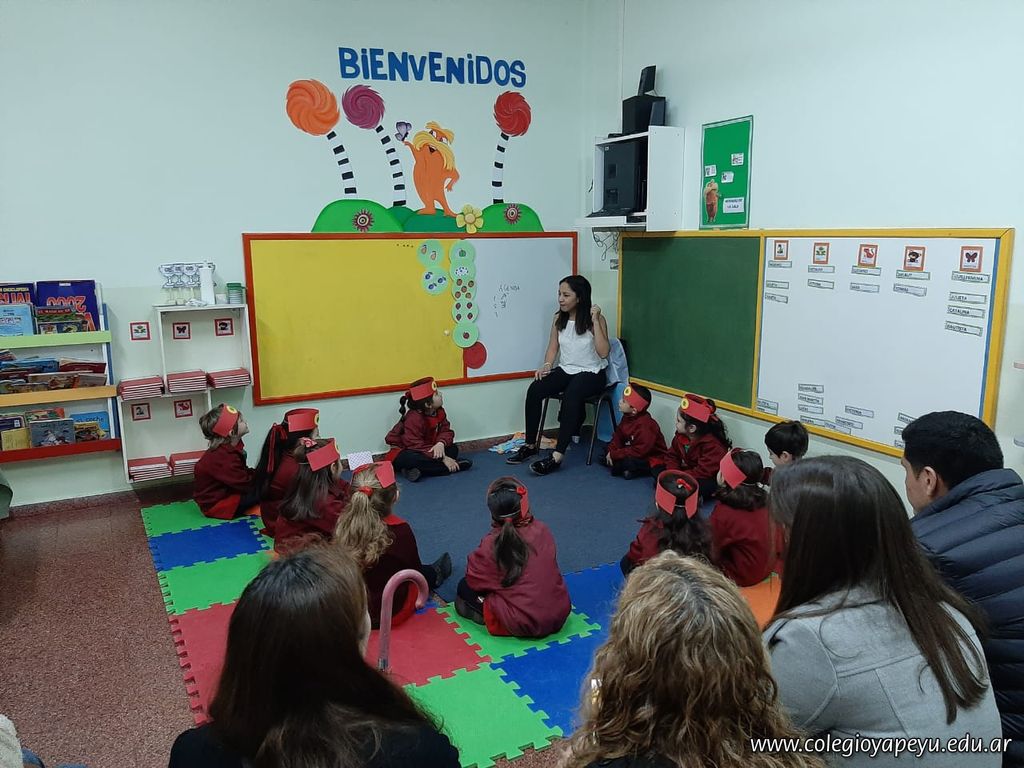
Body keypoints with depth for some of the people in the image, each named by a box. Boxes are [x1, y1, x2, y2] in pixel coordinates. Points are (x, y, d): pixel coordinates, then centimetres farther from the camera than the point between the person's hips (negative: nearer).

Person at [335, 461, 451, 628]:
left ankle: (434, 573, 57)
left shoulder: (344, 526, -16)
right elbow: (414, 570, -8)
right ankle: (436, 574, 57)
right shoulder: (400, 530, -26)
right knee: (424, 573, 26)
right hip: (390, 614, -4)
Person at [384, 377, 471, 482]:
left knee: (453, 449, -11)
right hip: (403, 453, -8)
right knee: (414, 459, -41)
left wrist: (441, 443, -34)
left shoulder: (439, 411, -3)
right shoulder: (413, 418, -27)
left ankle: (419, 471, -25)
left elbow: (446, 431, -8)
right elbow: (416, 445, -31)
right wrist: (442, 458, -33)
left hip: (425, 450, 8)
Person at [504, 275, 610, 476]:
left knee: (571, 396, -37)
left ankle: (557, 456, -37)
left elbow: (603, 352, -20)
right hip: (565, 370, 5)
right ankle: (530, 445, -9)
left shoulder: (596, 319, -10)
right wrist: (547, 366, -9)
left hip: (591, 373, -5)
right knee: (534, 390, -22)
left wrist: (595, 321, -23)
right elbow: (553, 348, 10)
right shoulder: (559, 319, 6)